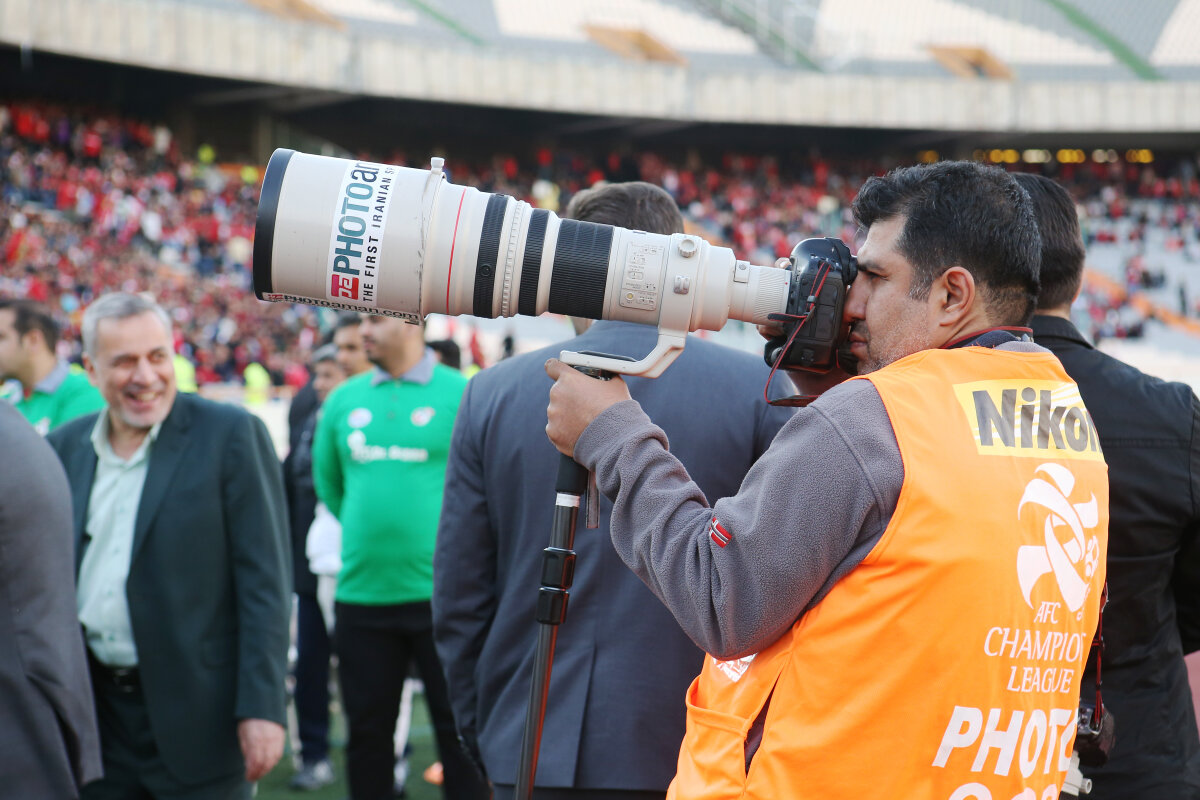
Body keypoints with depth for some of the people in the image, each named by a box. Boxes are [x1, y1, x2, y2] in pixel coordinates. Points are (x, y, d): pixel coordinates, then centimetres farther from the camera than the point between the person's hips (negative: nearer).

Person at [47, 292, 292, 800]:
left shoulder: (231, 435, -6)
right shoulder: (66, 447, 9)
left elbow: (265, 581, -9)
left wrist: (262, 707, -15)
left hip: (196, 716, -5)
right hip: (93, 717, 5)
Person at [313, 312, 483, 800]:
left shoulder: (461, 394, -5)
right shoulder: (343, 400, 8)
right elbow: (327, 480, 21)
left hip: (441, 591, -4)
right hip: (362, 592, 4)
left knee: (457, 724, 3)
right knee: (367, 728, 11)